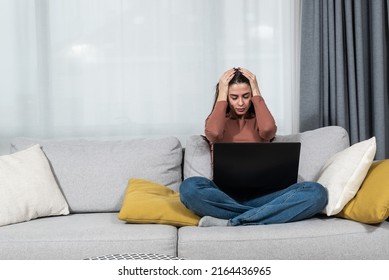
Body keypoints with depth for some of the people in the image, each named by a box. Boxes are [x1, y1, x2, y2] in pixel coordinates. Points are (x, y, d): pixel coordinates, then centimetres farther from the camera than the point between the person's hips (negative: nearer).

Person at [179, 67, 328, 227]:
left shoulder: (258, 120, 18)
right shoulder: (215, 119, 16)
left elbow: (268, 130, -8)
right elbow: (213, 134, -10)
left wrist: (257, 93, 3)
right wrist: (221, 95, 1)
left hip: (260, 194, 2)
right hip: (225, 194, -1)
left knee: (316, 192, -26)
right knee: (189, 187, -35)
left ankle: (230, 223, -31)